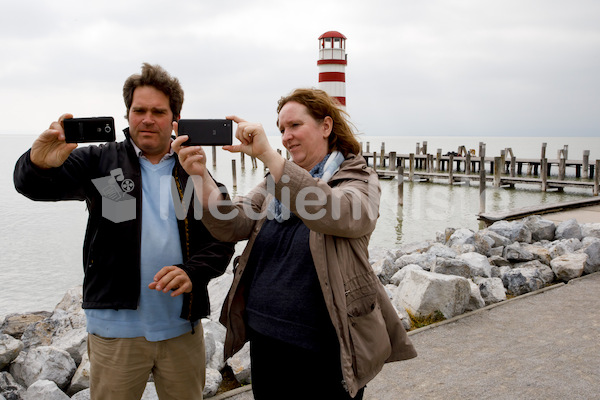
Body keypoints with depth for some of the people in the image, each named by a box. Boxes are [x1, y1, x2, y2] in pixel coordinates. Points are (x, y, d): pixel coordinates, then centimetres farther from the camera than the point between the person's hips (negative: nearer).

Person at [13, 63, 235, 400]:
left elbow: (222, 240, 1)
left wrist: (192, 272, -18)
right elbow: (33, 186, -10)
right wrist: (39, 165, -34)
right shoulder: (100, 162, 0)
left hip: (183, 328, 2)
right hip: (116, 326, -1)